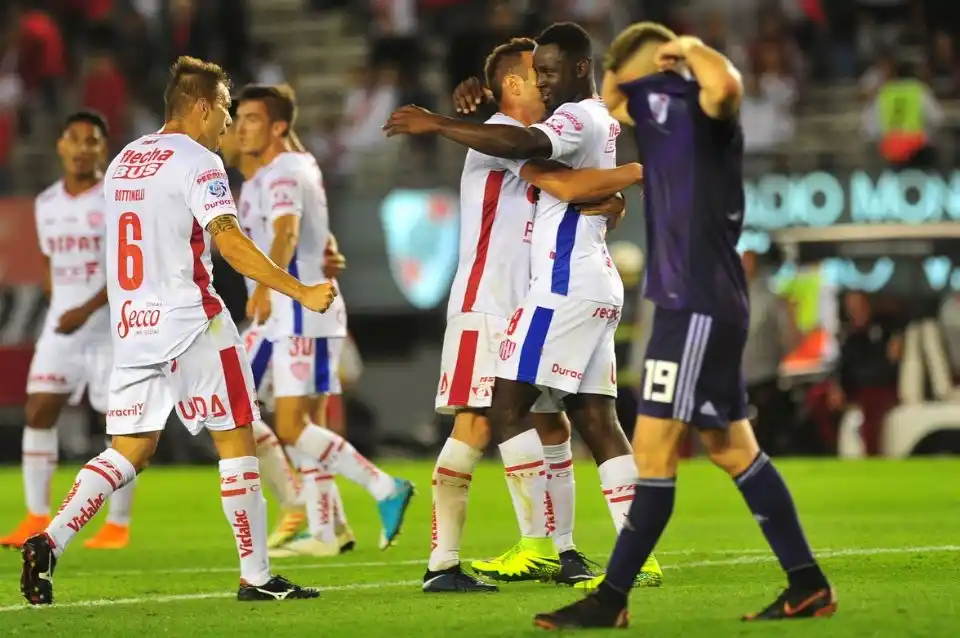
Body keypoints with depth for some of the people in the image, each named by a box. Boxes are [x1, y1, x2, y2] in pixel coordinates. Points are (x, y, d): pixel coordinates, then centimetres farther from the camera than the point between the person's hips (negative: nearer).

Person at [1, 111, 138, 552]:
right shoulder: (46, 203, 9)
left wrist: (88, 310, -22)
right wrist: (58, 306, 10)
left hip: (112, 327, -5)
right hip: (61, 325, 5)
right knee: (39, 412, -4)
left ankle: (118, 524, 6)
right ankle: (37, 519, 0)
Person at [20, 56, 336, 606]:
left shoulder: (123, 162, 15)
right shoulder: (197, 162, -9)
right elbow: (231, 243, -20)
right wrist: (302, 293, -20)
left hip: (131, 328, 7)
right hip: (192, 323, -7)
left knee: (129, 452, 9)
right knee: (237, 439, 3)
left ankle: (50, 541, -9)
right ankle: (256, 576, 5)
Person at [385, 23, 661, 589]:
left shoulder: (579, 117, -11)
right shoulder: (603, 121, 21)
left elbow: (522, 145, -31)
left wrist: (439, 125, -27)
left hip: (566, 285, -10)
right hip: (598, 284, 10)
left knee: (508, 406, -9)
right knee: (597, 420, 6)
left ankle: (538, 542, -11)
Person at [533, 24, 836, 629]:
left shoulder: (701, 107, -12)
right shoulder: (660, 105, 14)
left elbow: (725, 84, -37)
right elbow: (609, 99, 34)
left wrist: (690, 47, -18)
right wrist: (628, 64, 14)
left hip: (701, 305, -10)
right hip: (688, 305, 10)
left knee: (654, 449, -8)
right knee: (732, 448, 12)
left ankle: (612, 598, -5)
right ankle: (808, 584, 16)